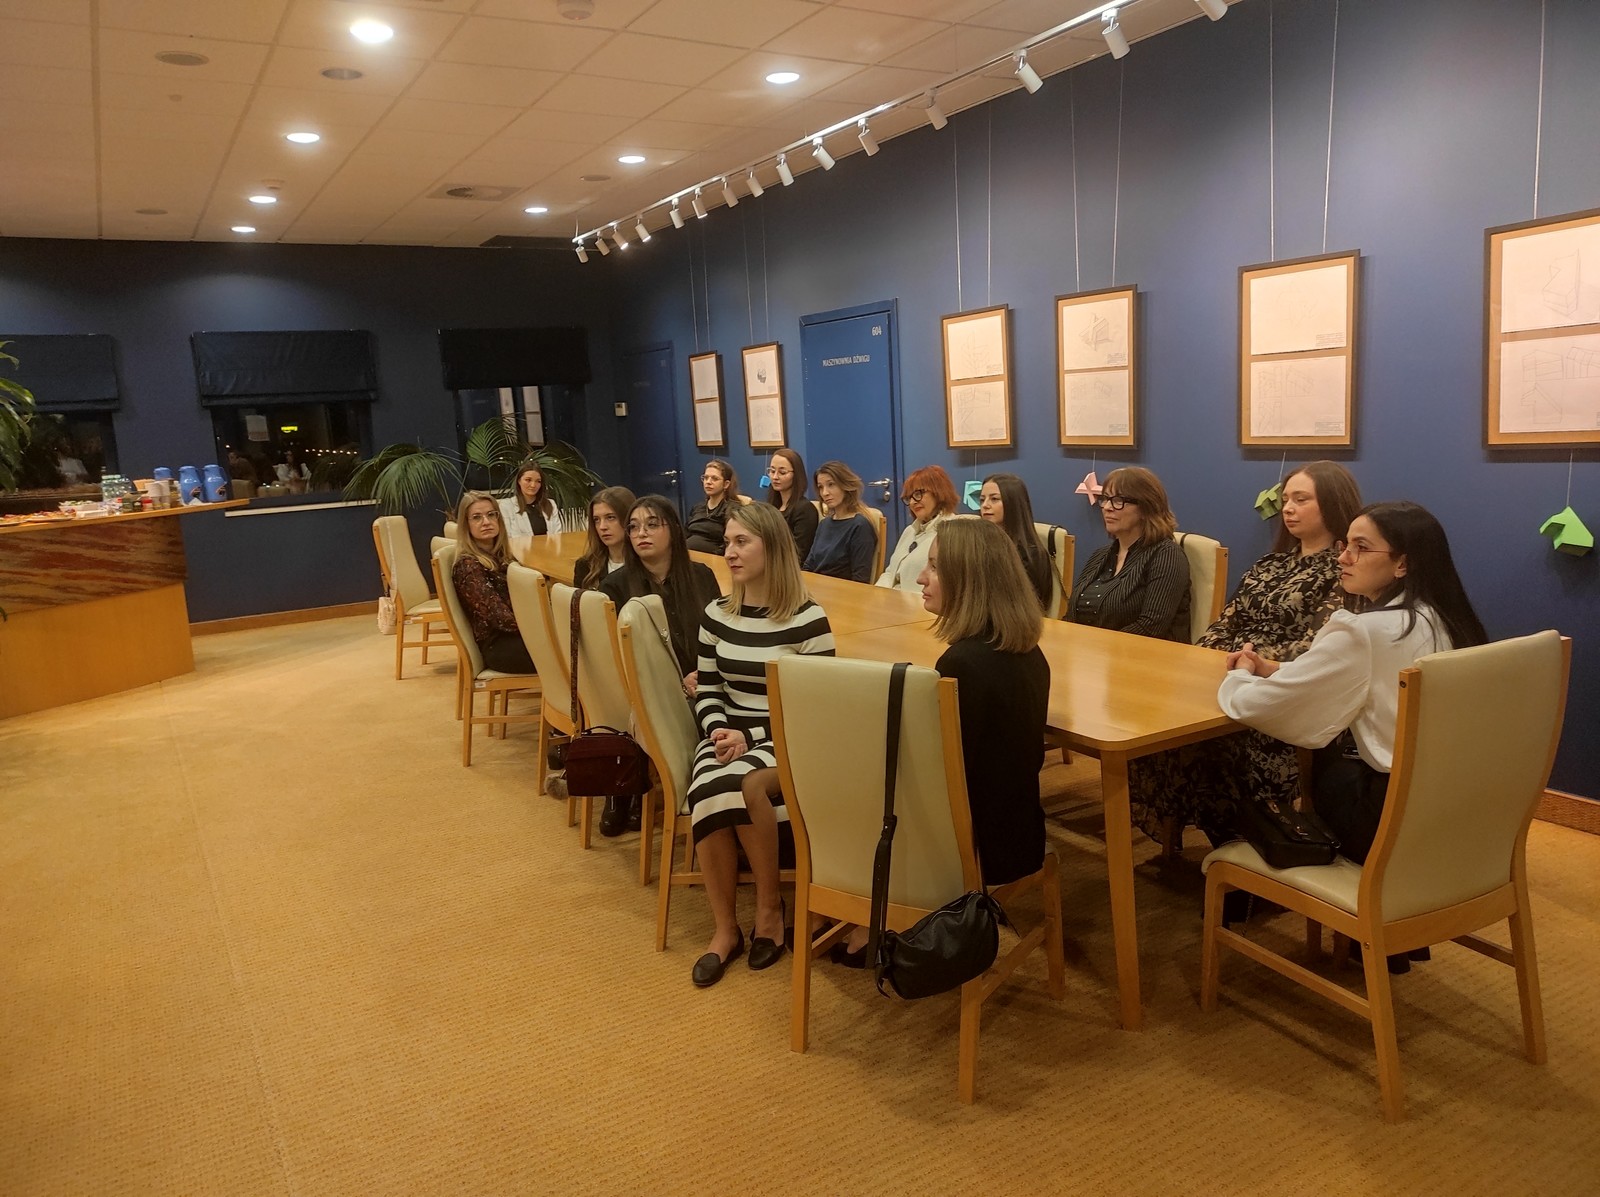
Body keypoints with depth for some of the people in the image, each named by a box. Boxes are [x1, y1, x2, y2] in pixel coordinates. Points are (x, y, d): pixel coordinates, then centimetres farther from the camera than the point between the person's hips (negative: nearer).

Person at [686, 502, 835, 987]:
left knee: (742, 784, -35)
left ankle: (769, 907, -9)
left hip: (789, 744, -4)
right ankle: (725, 928, -11)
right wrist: (718, 729, -8)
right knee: (708, 795, -29)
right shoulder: (717, 615, 7)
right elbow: (707, 689, 13)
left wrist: (751, 737, -16)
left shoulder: (808, 620, -9)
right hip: (729, 737, 4)